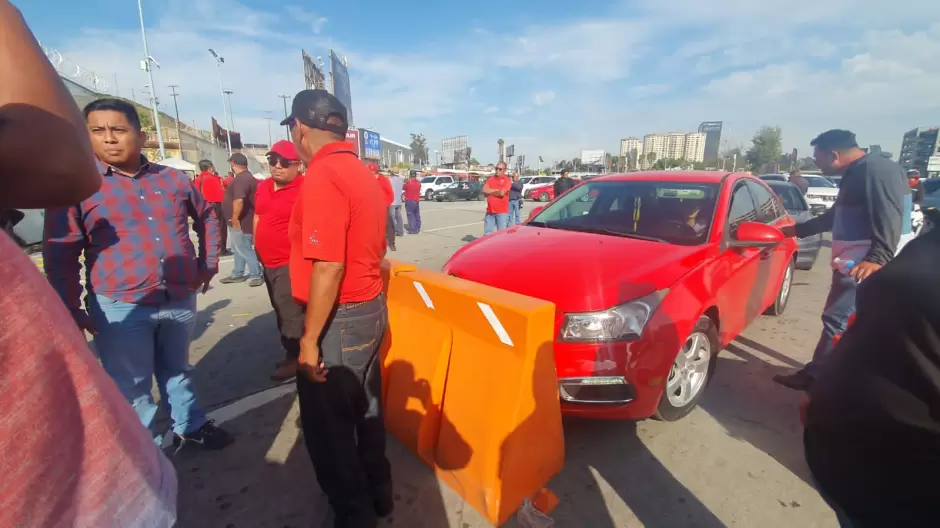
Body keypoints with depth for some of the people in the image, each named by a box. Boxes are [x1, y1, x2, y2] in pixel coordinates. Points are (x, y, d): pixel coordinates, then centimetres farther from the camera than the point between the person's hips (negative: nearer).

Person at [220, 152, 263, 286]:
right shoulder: (248, 177, 13)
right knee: (239, 249, 18)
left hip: (241, 222, -11)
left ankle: (256, 275, 4)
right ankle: (237, 274, 28)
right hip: (244, 221, 11)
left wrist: (235, 218, -24)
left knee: (244, 250, -2)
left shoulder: (240, 179, -21)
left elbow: (239, 200, -33)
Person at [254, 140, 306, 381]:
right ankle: (291, 353, 33)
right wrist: (258, 247, 19)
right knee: (282, 312, 18)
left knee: (291, 313, -2)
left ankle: (295, 358, 14)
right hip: (269, 262, 9)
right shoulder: (263, 187, 9)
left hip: (291, 263, -9)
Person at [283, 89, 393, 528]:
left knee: (327, 425, 11)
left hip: (340, 318, -9)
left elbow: (328, 267, -24)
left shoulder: (322, 176, -18)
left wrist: (309, 339, -16)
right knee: (364, 410, 22)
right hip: (371, 308, 9)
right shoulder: (362, 173, 11)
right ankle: (377, 492, 41)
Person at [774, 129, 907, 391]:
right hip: (852, 264, 10)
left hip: (863, 267, -10)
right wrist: (797, 230, 36)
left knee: (836, 321, -5)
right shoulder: (855, 174, 18)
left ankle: (814, 375, 4)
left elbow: (889, 219, -24)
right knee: (849, 324, 15)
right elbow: (834, 216, 29)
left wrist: (877, 258, -34)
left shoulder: (878, 169, -14)